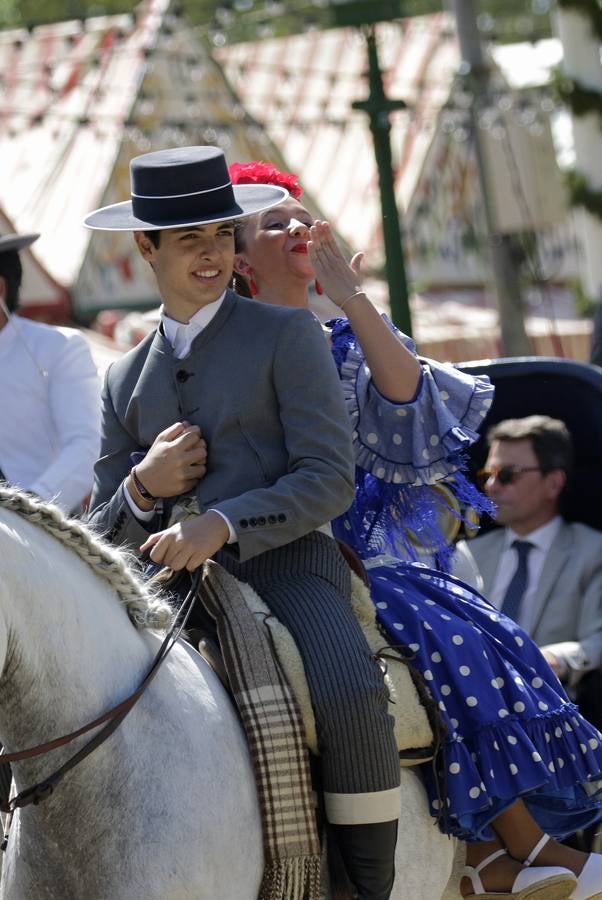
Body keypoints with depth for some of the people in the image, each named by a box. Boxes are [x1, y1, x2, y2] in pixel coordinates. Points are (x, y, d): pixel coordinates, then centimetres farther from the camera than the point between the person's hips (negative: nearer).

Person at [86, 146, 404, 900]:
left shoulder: (287, 336, 5)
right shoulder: (126, 380, 18)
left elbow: (329, 480, -6)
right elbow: (105, 538, 18)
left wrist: (221, 524, -20)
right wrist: (143, 489, -6)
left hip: (285, 568, -4)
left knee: (350, 700, -32)